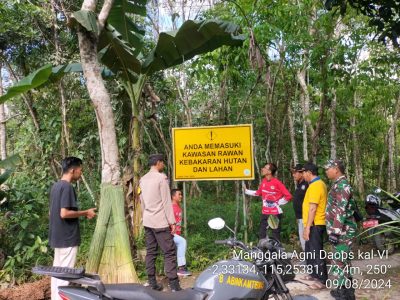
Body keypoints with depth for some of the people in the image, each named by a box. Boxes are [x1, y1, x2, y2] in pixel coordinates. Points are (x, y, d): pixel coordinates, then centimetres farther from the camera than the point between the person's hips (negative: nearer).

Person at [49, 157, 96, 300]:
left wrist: (81, 213, 16)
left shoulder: (55, 186, 11)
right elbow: (64, 213, -25)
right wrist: (85, 213, -13)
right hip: (67, 238, -10)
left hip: (57, 237, 10)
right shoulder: (67, 187, -18)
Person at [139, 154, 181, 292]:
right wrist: (172, 221, -10)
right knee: (170, 252, -4)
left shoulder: (142, 179, 11)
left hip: (147, 221, 8)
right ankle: (174, 285, -6)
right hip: (160, 221, -8)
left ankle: (152, 283, 12)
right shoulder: (161, 178, -12)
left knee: (150, 252, 9)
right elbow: (166, 201, -13)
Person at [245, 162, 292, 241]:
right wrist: (246, 191, 17)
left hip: (276, 213, -5)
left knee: (276, 236, 4)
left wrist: (278, 203, -10)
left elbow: (288, 196, -13)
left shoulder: (277, 183, -15)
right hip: (265, 213, 5)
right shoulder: (263, 181, 3)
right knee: (261, 234, 8)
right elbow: (258, 193, 17)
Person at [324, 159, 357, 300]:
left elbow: (341, 211, -24)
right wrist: (334, 230, 24)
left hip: (342, 231, -10)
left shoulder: (342, 185, -17)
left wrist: (335, 232, -25)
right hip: (342, 230, 10)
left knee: (340, 262, -7)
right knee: (343, 261, 17)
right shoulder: (339, 184, 15)